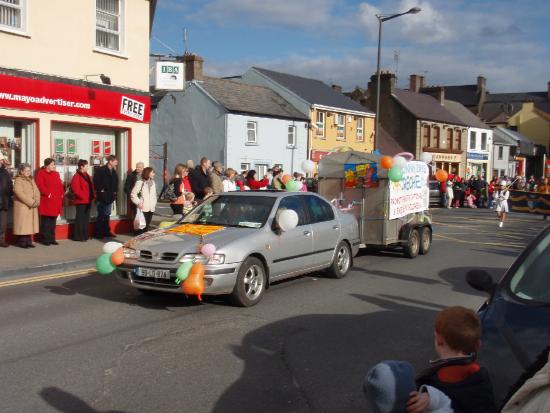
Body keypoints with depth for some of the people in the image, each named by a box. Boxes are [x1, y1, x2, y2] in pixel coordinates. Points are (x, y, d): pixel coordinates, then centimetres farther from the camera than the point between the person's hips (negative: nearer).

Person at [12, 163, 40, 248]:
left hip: (32, 207, 7)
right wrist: (31, 202, -19)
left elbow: (37, 191, 11)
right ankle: (22, 242, -2)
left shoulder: (31, 179, 16)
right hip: (22, 206, -7)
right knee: (23, 223, -6)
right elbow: (19, 193, -17)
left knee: (30, 223, 5)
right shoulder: (18, 180, -6)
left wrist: (36, 201, -7)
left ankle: (28, 241, 9)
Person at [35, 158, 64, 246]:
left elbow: (60, 185, 18)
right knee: (46, 221, -3)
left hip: (56, 201, 7)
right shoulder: (41, 174, -5)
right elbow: (40, 186, -16)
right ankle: (45, 239, 3)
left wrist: (62, 194, 5)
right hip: (46, 201, -7)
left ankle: (52, 239, 18)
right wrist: (48, 194, -18)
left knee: (53, 222, 11)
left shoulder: (56, 174, 17)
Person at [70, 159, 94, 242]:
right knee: (80, 219, -6)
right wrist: (83, 196, -20)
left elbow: (91, 187, 20)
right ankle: (78, 236, -2)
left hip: (88, 201, 9)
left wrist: (92, 196, 7)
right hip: (81, 201, -9)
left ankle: (85, 235, 19)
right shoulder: (77, 176, -12)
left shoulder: (87, 176, 16)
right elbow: (75, 189, -21)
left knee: (86, 219, 12)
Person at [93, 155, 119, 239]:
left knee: (107, 215, 13)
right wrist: (101, 190, -17)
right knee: (101, 215, -2)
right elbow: (96, 182, -19)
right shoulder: (100, 170, -12)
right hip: (102, 197, -7)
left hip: (110, 196, 7)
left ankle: (106, 232, 20)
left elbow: (116, 182, 22)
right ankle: (98, 233, 4)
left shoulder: (113, 171, 12)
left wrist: (115, 191, 11)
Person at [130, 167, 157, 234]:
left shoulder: (153, 183, 13)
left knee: (147, 226, 10)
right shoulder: (140, 183, -8)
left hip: (151, 209, 6)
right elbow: (133, 194, -9)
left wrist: (154, 203, 9)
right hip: (142, 209, -6)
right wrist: (138, 203, -13)